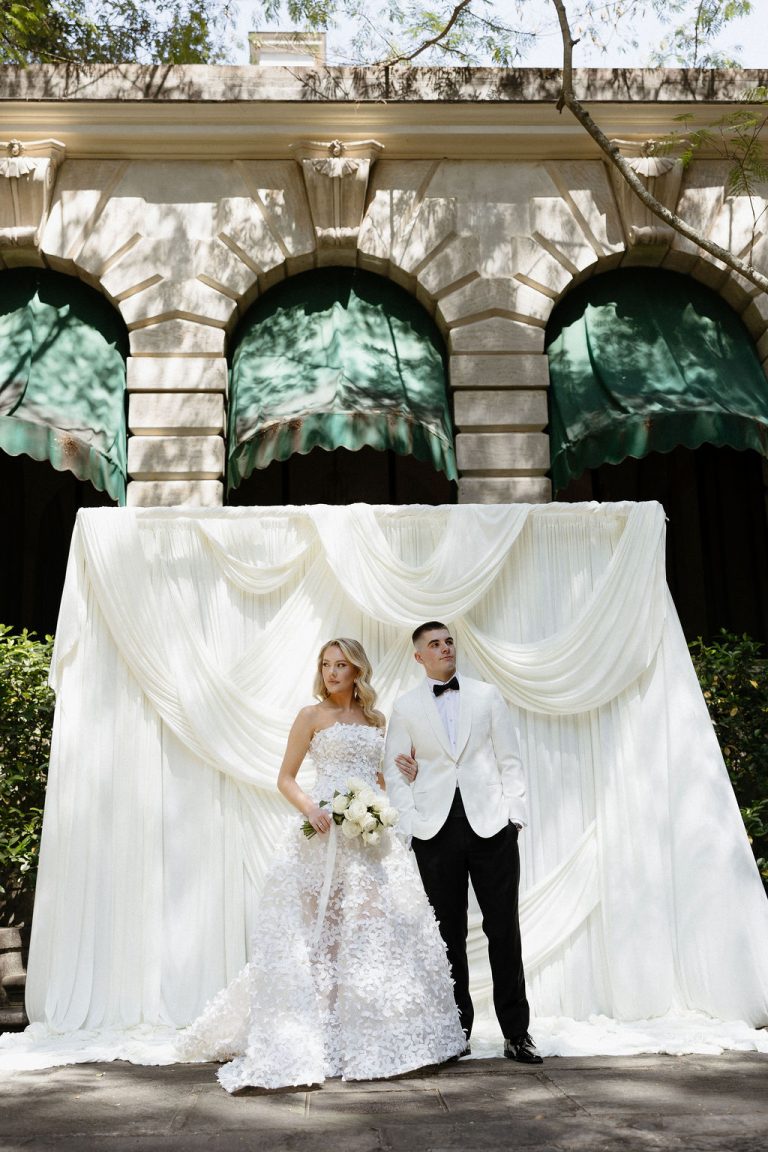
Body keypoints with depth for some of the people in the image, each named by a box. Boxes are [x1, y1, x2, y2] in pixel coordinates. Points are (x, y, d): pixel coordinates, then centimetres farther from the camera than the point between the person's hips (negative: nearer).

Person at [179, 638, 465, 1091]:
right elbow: (286, 778, 1)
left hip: (372, 832, 4)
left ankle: (371, 1037, 14)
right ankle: (314, 1038, 1)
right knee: (322, 931, -6)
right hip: (326, 833, -4)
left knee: (378, 928, 3)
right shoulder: (312, 716, 4)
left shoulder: (376, 720, 16)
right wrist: (309, 807, -16)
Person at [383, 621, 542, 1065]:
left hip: (490, 824, 0)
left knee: (504, 928, 0)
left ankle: (516, 1033, 8)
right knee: (449, 931, 6)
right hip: (436, 829, 0)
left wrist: (514, 813, -2)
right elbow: (395, 772, 7)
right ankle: (458, 1028, 17)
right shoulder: (406, 707, 9)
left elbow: (510, 759, 8)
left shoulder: (487, 695, 10)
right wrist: (412, 823, -3)